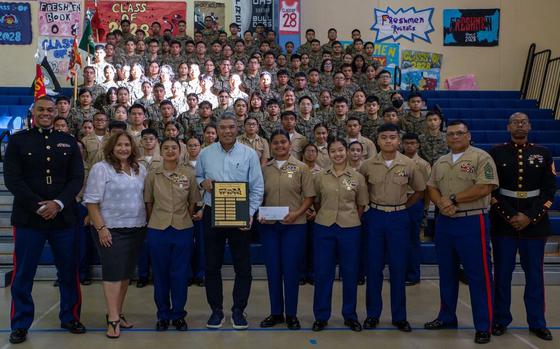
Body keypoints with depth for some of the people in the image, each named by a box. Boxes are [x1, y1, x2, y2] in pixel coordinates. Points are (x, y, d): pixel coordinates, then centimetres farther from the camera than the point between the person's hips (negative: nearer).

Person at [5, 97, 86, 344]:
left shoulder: (68, 141, 9)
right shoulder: (17, 140, 4)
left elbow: (77, 178, 3)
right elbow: (12, 179, -4)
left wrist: (58, 203, -13)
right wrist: (39, 206, -13)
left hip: (64, 217, 2)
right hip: (28, 218, -2)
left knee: (69, 271, 9)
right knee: (23, 274, 5)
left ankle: (70, 317, 26)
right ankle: (20, 324, 20)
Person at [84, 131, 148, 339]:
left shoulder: (140, 170, 10)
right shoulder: (101, 169, -6)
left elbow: (147, 197, 16)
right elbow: (91, 201, -10)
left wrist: (147, 222, 9)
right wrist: (101, 228, -15)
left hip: (136, 229, 5)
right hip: (111, 230, -5)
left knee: (126, 273, 10)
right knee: (113, 272, -4)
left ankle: (118, 313, 22)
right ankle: (113, 319, 3)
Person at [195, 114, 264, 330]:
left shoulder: (249, 154, -1)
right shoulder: (205, 154, 4)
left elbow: (257, 188, -1)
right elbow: (197, 176, 16)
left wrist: (250, 213, -11)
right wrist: (202, 182, -7)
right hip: (212, 214, 1)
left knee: (243, 267, 5)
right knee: (212, 265, 8)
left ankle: (238, 310, 20)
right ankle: (216, 310, 23)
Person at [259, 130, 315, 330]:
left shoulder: (301, 168, 0)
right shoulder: (264, 169, 7)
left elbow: (309, 197, -1)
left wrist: (297, 213, -15)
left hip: (294, 225, -2)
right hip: (268, 225, 3)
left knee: (291, 269, 2)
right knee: (273, 269, 8)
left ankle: (291, 314, 17)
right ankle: (276, 312, 22)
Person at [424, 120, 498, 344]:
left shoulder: (481, 157, -7)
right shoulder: (440, 162, 13)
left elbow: (484, 188, -17)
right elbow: (431, 188, 9)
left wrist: (453, 198, -14)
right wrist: (441, 203, -12)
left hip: (472, 222, -6)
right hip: (444, 222, 7)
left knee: (479, 275, -2)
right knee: (447, 273, 15)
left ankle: (484, 326, 8)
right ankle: (447, 317, 29)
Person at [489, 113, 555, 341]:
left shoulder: (542, 153, 5)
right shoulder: (496, 153, 1)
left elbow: (549, 190, 1)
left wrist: (530, 217, -10)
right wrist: (510, 216, -11)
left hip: (535, 222, 1)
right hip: (503, 221, -1)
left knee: (534, 274, 7)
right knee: (502, 273, 6)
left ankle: (537, 323, 20)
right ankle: (500, 320, 18)